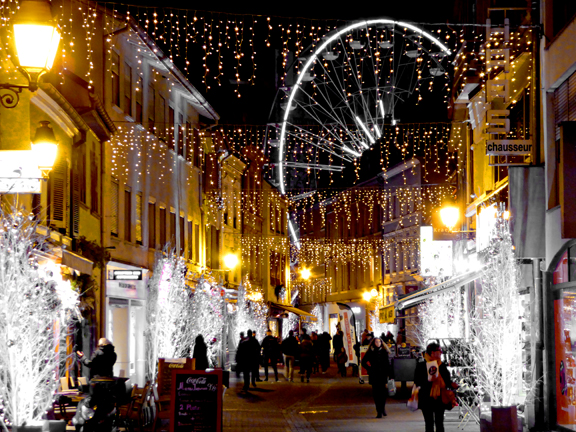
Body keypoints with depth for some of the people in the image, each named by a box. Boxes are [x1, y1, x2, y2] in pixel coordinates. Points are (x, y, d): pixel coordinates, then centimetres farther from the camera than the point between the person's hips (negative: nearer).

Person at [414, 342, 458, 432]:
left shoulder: (442, 365, 8)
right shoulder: (421, 365, -2)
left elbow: (447, 380, 10)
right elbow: (417, 382, -6)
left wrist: (452, 384, -12)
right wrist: (430, 380, -21)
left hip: (440, 399, 2)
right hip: (427, 399, -2)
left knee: (439, 424, 3)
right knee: (429, 424, 3)